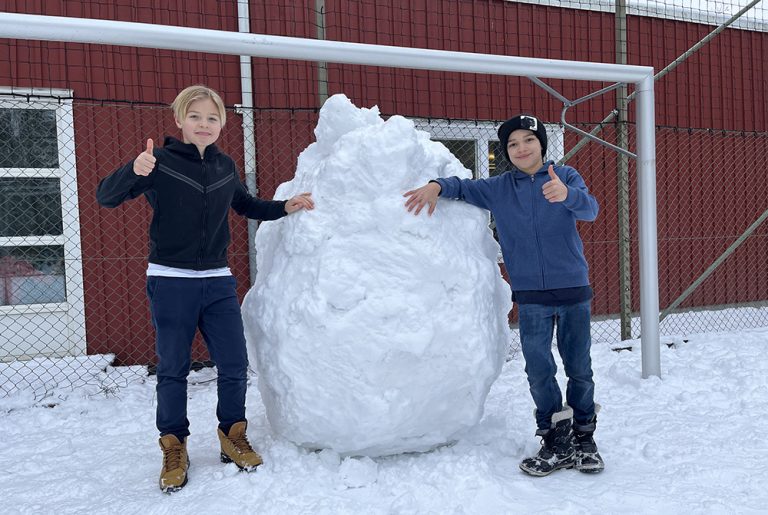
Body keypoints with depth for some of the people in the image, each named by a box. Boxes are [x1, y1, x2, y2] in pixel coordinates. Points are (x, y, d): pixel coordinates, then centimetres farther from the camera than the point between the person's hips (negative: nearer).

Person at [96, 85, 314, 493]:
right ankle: (174, 448, 22)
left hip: (218, 282, 4)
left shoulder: (225, 166, 7)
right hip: (170, 281, -4)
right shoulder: (160, 161, -8)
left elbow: (245, 205, 24)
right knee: (173, 369, 5)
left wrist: (284, 207, 11)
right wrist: (134, 171, -33)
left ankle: (233, 436, 26)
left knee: (234, 366, 6)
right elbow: (105, 197, -14)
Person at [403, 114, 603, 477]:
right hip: (531, 296, 1)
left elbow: (590, 210, -17)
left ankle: (583, 439, 25)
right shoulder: (498, 189, 6)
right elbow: (464, 187, 11)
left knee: (579, 369, 8)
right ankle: (556, 442, 15)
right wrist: (437, 185, -13)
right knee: (539, 372, 0)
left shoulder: (566, 177, -1)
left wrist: (566, 194, -40)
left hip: (573, 289, -1)